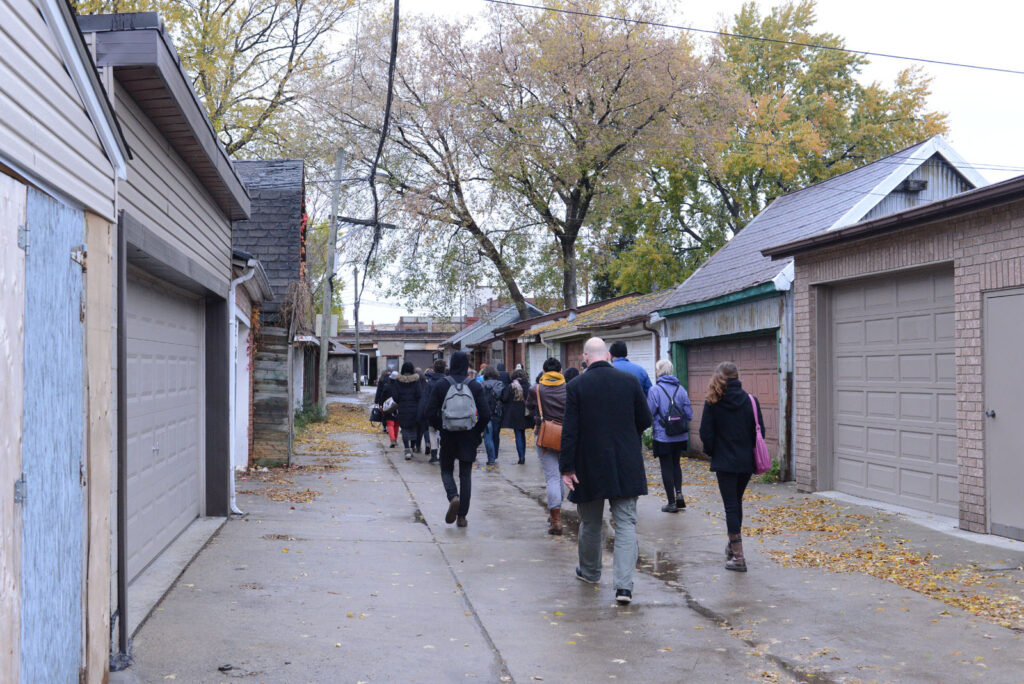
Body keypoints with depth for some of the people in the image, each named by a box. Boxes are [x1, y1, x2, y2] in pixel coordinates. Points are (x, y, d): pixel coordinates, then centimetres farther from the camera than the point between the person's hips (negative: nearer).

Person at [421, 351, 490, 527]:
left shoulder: (441, 386, -5)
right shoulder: (475, 387, -5)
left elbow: (429, 412, -8)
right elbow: (485, 415, -9)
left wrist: (441, 427, 7)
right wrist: (478, 431, 7)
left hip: (448, 436, 0)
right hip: (469, 437, 0)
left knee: (446, 470, 17)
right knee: (465, 475, 9)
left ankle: (453, 497, -12)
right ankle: (462, 516, 8)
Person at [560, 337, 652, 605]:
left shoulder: (576, 386, -8)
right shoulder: (630, 381, -2)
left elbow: (570, 430, -10)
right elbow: (645, 420, 3)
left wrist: (567, 467, -5)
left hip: (589, 467, -1)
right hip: (626, 466, 1)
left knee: (590, 523, 16)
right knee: (626, 523, 1)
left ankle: (590, 571, 36)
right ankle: (624, 584, -10)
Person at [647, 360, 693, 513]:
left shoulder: (655, 390, -13)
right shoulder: (680, 389, 1)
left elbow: (649, 414, -12)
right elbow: (689, 414, 2)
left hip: (663, 438, -4)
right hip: (681, 436, 4)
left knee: (667, 468, 5)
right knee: (676, 464, 22)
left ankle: (672, 503, 10)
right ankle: (679, 493, 7)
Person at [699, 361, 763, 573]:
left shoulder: (712, 403, -8)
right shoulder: (750, 401, -2)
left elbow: (706, 434, -6)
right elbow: (759, 431, 1)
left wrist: (712, 452, 11)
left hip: (724, 462, -3)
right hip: (746, 461, 4)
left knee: (731, 505, -1)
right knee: (737, 502, 20)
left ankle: (738, 556, -4)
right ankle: (733, 547, 33)